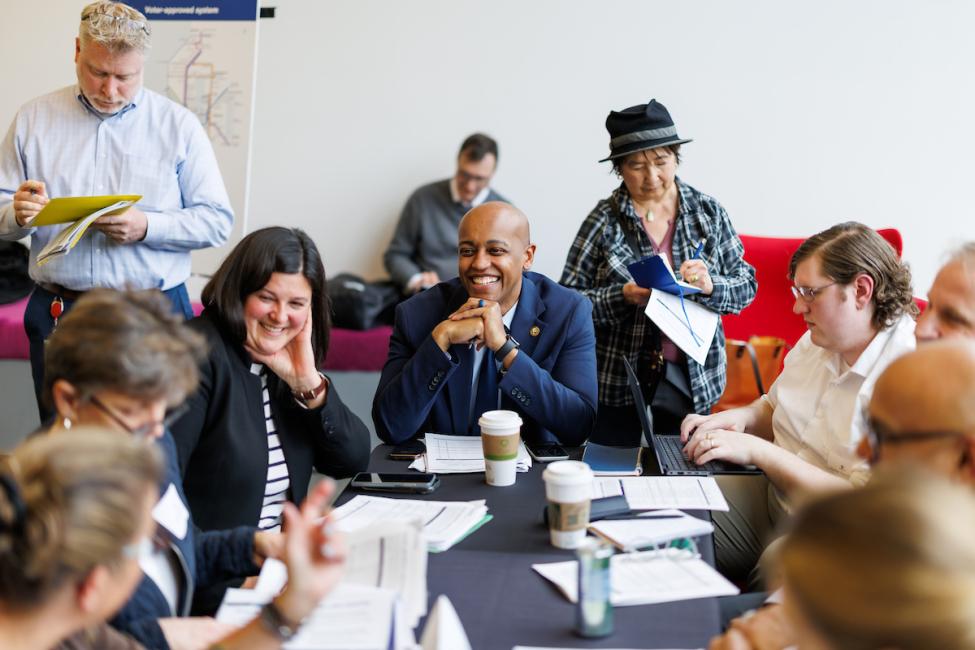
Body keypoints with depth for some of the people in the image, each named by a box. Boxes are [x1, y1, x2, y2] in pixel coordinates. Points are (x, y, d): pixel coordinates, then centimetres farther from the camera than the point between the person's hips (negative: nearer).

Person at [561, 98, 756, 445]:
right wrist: (623, 296, -21)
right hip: (618, 383, -2)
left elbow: (746, 286, 4)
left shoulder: (708, 211, 2)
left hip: (694, 381, 2)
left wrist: (710, 286, -16)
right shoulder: (604, 220, -4)